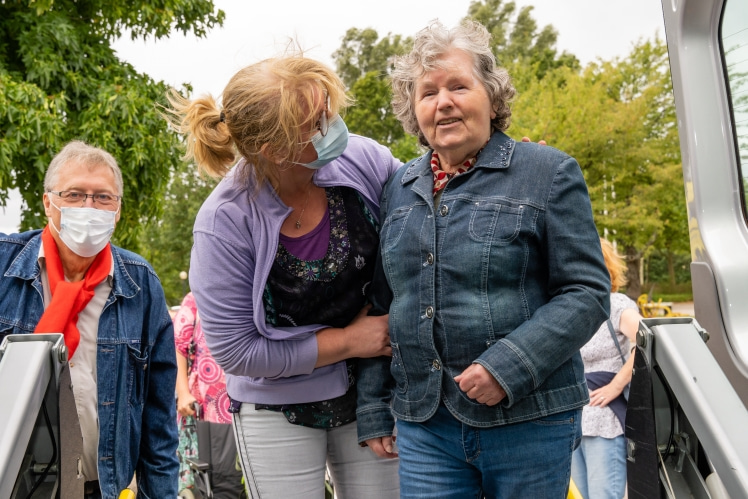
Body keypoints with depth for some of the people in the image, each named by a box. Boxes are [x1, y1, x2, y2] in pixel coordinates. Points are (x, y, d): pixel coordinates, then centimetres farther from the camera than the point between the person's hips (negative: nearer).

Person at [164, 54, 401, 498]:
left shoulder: (360, 159, -14)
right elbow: (235, 352, -17)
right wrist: (348, 341, -16)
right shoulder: (225, 222, -22)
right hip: (278, 411, -3)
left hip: (367, 395, 3)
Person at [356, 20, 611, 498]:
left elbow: (587, 292, -7)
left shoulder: (549, 173, -2)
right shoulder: (398, 189, 10)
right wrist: (374, 411, 11)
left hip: (529, 423, -3)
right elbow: (380, 306, 14)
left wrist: (509, 367, -19)